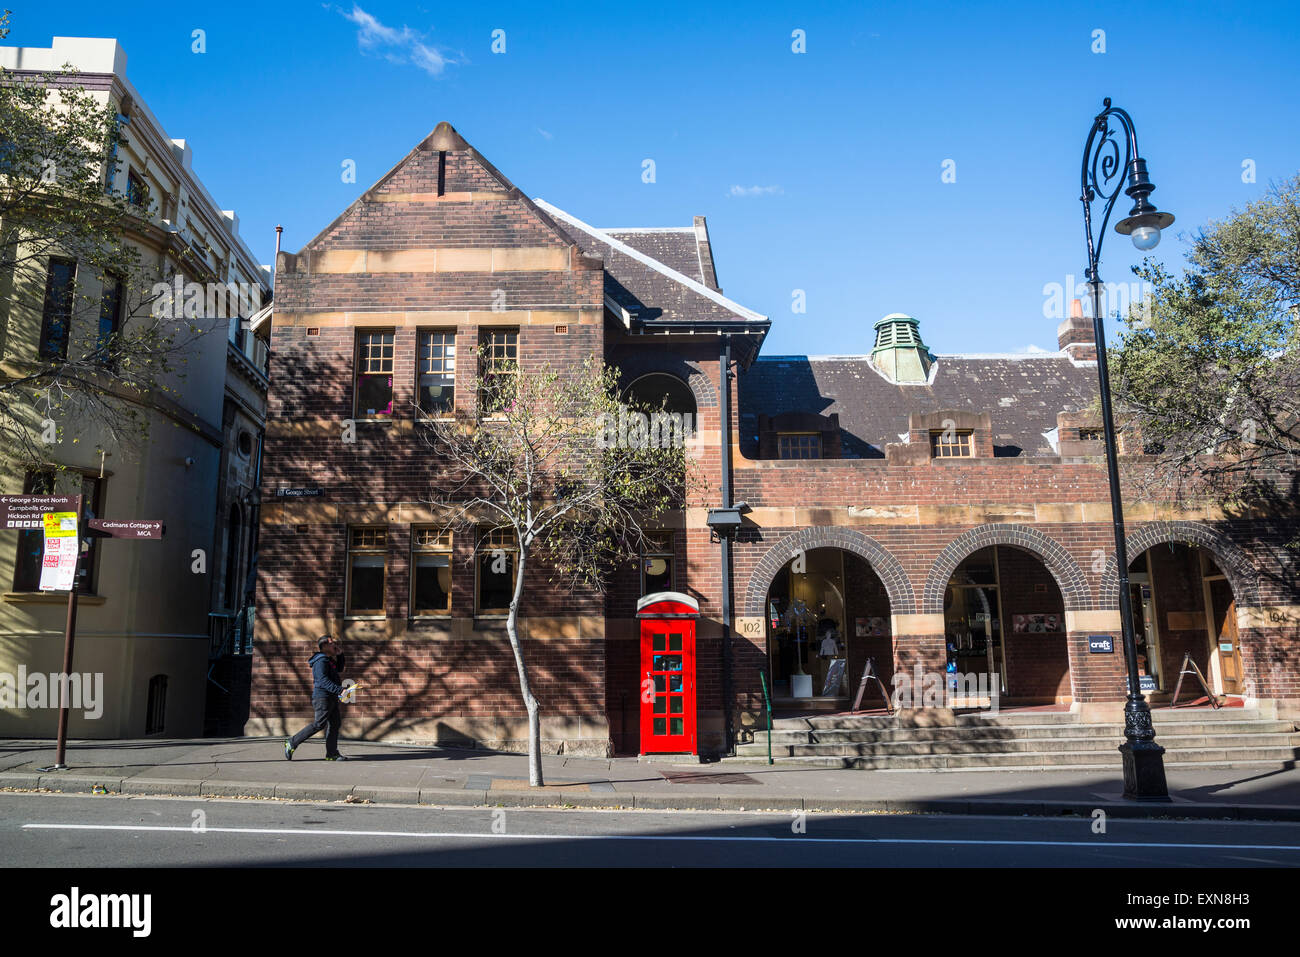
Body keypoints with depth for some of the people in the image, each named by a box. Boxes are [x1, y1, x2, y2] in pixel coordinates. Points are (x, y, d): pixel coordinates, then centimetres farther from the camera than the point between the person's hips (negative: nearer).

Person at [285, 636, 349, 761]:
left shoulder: (328, 660, 17)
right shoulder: (321, 661, -14)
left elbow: (339, 668, 34)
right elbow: (323, 681, -25)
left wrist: (340, 654, 17)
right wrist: (340, 690, -32)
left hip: (331, 698, 10)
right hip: (322, 697, -10)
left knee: (335, 723, 7)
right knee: (319, 724, -10)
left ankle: (332, 754, 9)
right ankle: (292, 743, -1)